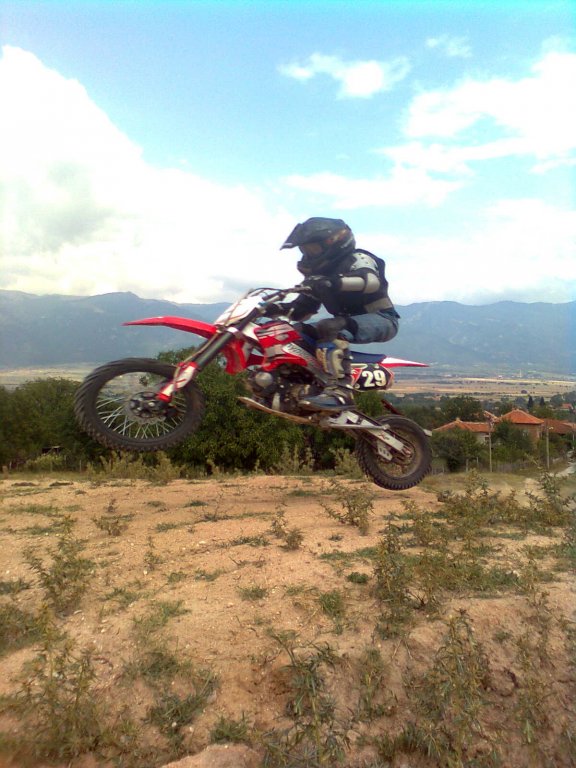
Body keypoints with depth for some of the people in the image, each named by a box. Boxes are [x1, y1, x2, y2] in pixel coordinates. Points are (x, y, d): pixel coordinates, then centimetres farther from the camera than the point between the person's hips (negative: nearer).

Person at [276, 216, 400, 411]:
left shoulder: (357, 259, -5)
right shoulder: (320, 274, 18)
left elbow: (371, 281, -29)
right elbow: (303, 310, 19)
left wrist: (335, 282, -43)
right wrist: (280, 309, -1)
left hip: (381, 319, -9)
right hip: (349, 322, 9)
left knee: (330, 329, -36)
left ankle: (340, 391, -46)